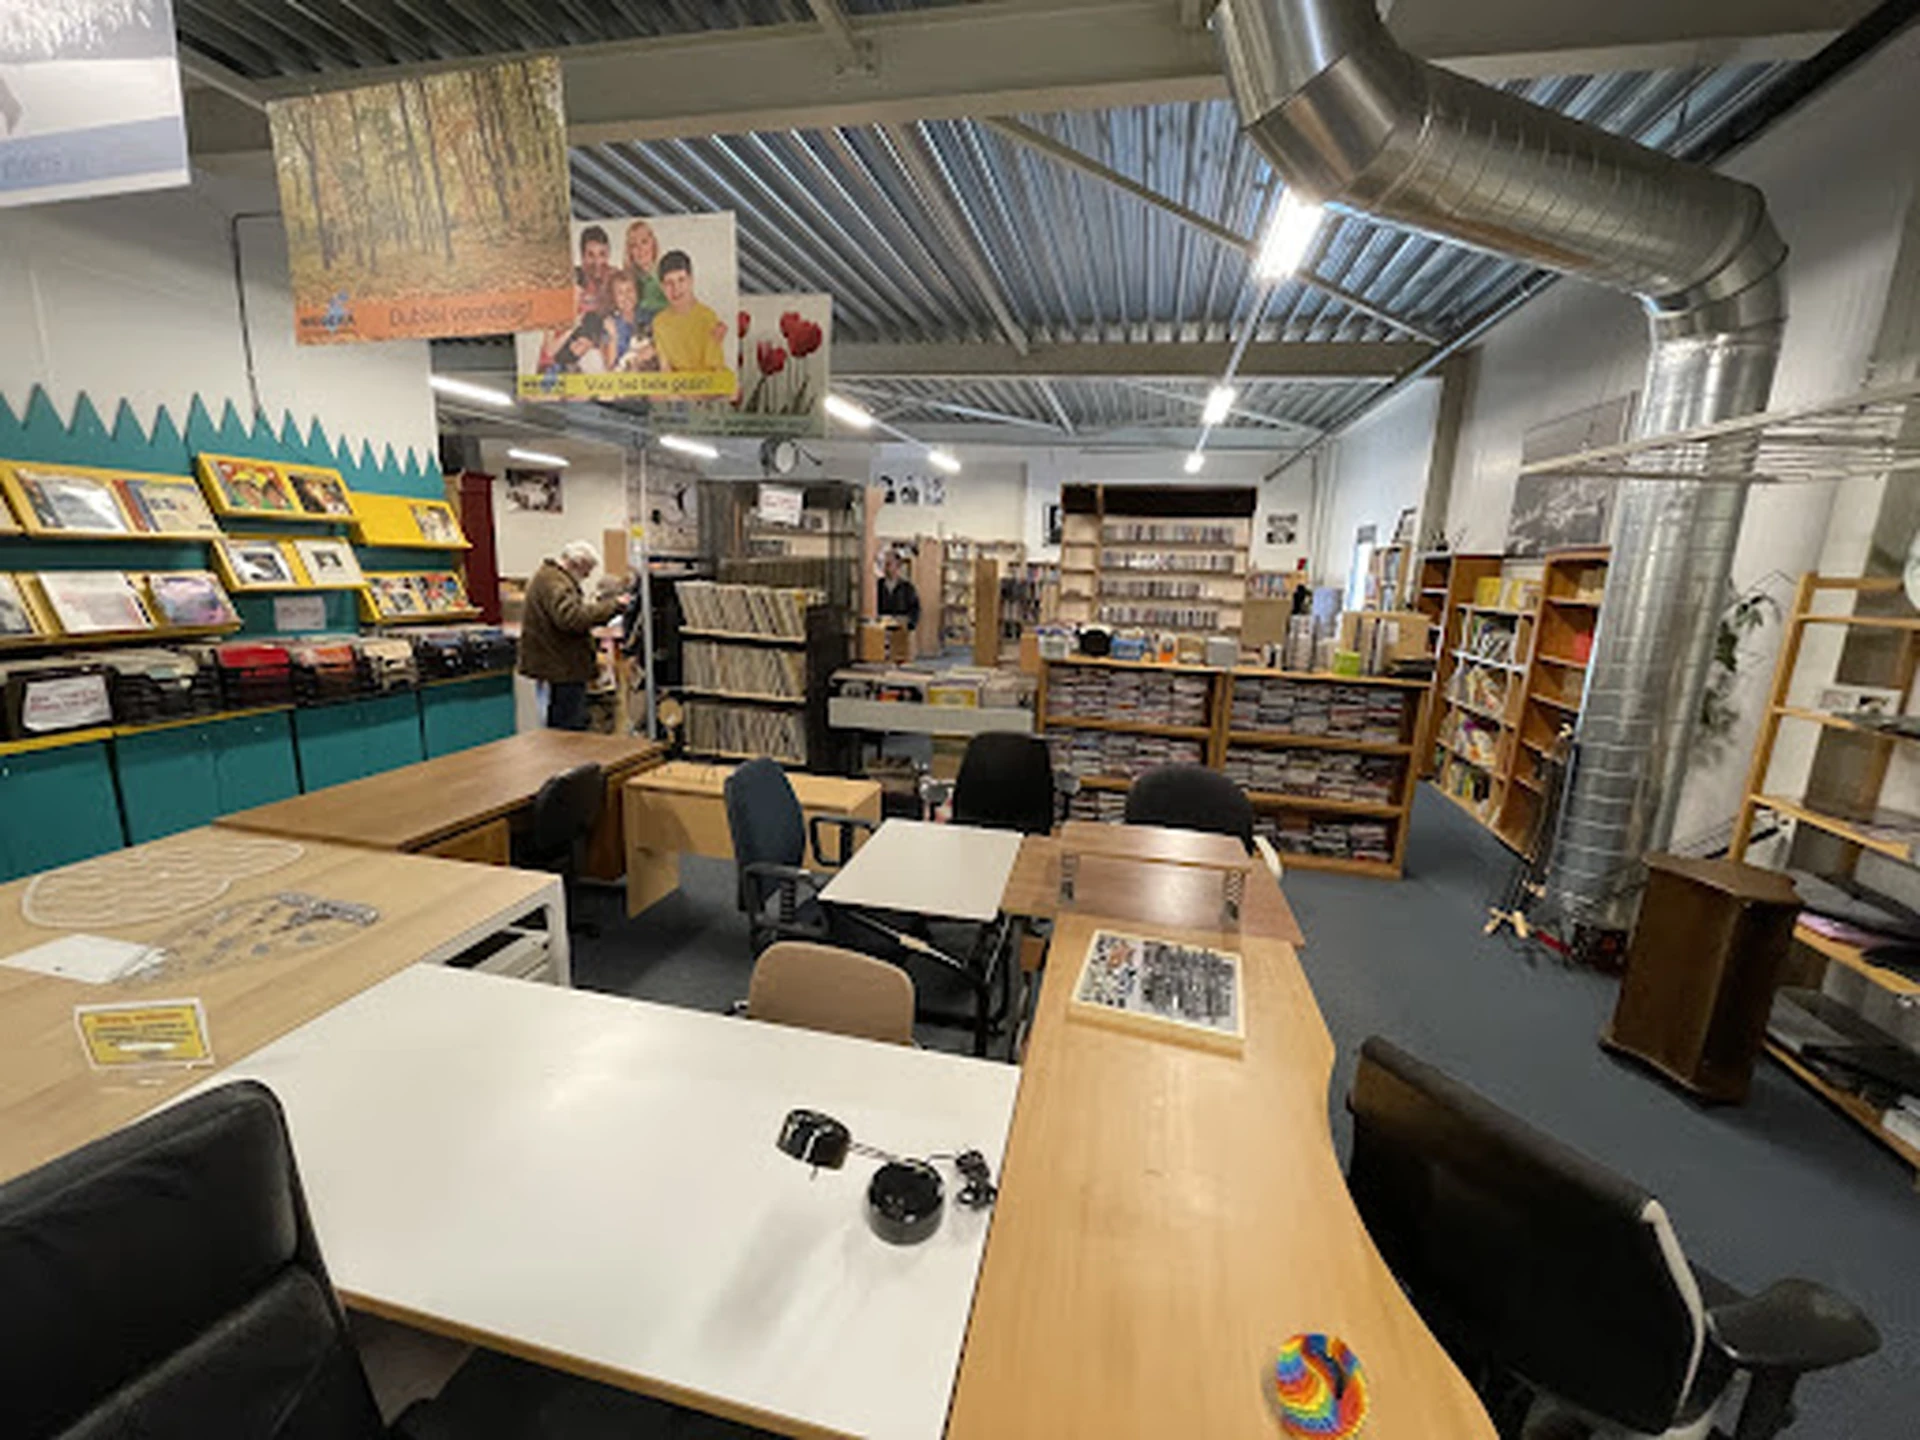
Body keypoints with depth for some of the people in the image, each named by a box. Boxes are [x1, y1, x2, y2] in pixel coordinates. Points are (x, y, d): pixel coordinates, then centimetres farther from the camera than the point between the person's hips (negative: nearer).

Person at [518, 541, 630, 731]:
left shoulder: (552, 576, 19)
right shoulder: (554, 582, -17)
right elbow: (572, 618, -32)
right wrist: (612, 605, -27)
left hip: (560, 667, 11)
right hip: (560, 670, -11)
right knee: (568, 734, -7)